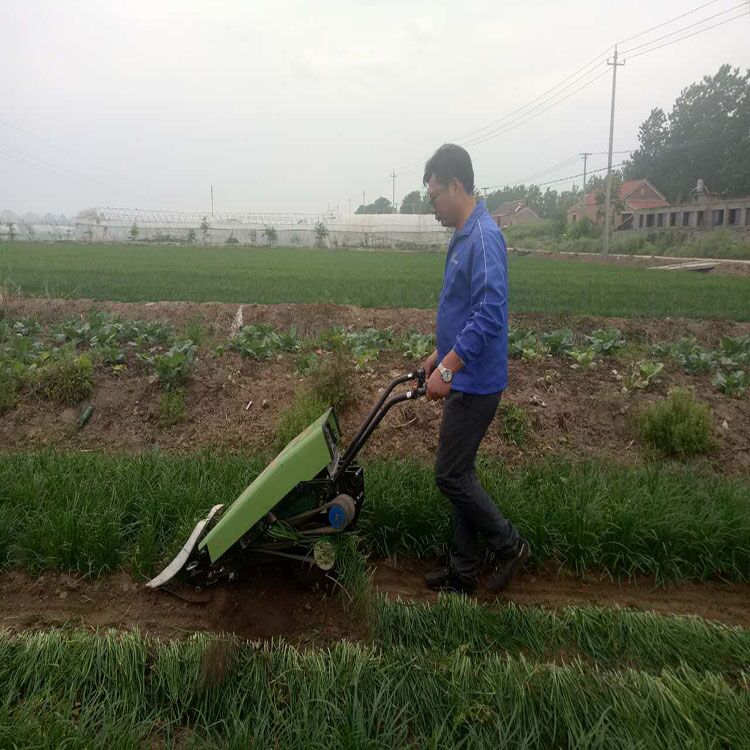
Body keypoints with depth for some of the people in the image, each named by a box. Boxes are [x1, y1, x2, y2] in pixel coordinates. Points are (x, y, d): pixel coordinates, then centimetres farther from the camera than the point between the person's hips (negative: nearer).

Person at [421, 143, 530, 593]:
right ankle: (462, 572, 26)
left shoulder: (483, 237, -18)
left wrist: (448, 367, -27)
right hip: (464, 379, 10)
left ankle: (509, 545, 19)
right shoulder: (464, 236, 14)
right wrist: (440, 355, 25)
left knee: (451, 475, -2)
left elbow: (489, 313, -28)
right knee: (459, 474, 14)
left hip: (476, 382, -10)